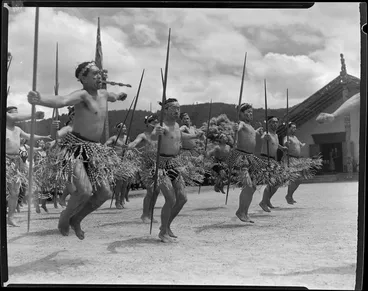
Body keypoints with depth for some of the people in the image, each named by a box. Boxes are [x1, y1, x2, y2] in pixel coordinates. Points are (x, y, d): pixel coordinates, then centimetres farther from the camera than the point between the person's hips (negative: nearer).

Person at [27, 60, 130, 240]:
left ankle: (76, 219, 28)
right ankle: (65, 217, 9)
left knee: (105, 193, 4)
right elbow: (61, 101, -37)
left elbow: (113, 97, 37)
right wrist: (40, 100, -57)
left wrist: (120, 96, 60)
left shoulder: (103, 94, 10)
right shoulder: (82, 95, -16)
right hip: (75, 147, -8)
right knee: (85, 190, -23)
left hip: (93, 150, 8)